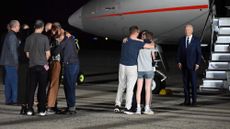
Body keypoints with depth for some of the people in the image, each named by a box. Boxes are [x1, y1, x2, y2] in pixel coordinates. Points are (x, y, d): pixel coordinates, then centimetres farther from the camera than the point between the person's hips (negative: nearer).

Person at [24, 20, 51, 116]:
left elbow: (27, 54, 7)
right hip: (43, 65, -3)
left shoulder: (29, 38, 2)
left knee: (32, 87, 7)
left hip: (32, 66, 3)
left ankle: (30, 109, 4)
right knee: (42, 88, 3)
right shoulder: (44, 38, -7)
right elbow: (48, 53, -6)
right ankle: (42, 110, 4)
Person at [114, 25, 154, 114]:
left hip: (122, 66, 5)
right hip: (132, 67, -4)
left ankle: (117, 105, 11)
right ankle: (127, 108, 1)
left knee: (121, 86, 16)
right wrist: (152, 43, 10)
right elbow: (151, 46, -11)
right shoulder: (138, 43, -13)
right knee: (130, 87, 1)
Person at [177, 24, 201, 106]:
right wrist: (179, 62, -1)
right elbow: (179, 52, 10)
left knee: (193, 83, -3)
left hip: (192, 65, -3)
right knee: (185, 83, 3)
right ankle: (187, 100, 6)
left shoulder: (196, 40, 1)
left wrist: (197, 63, -9)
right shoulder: (182, 40, 10)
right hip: (184, 65, 3)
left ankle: (194, 100, 1)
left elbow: (199, 53, -1)